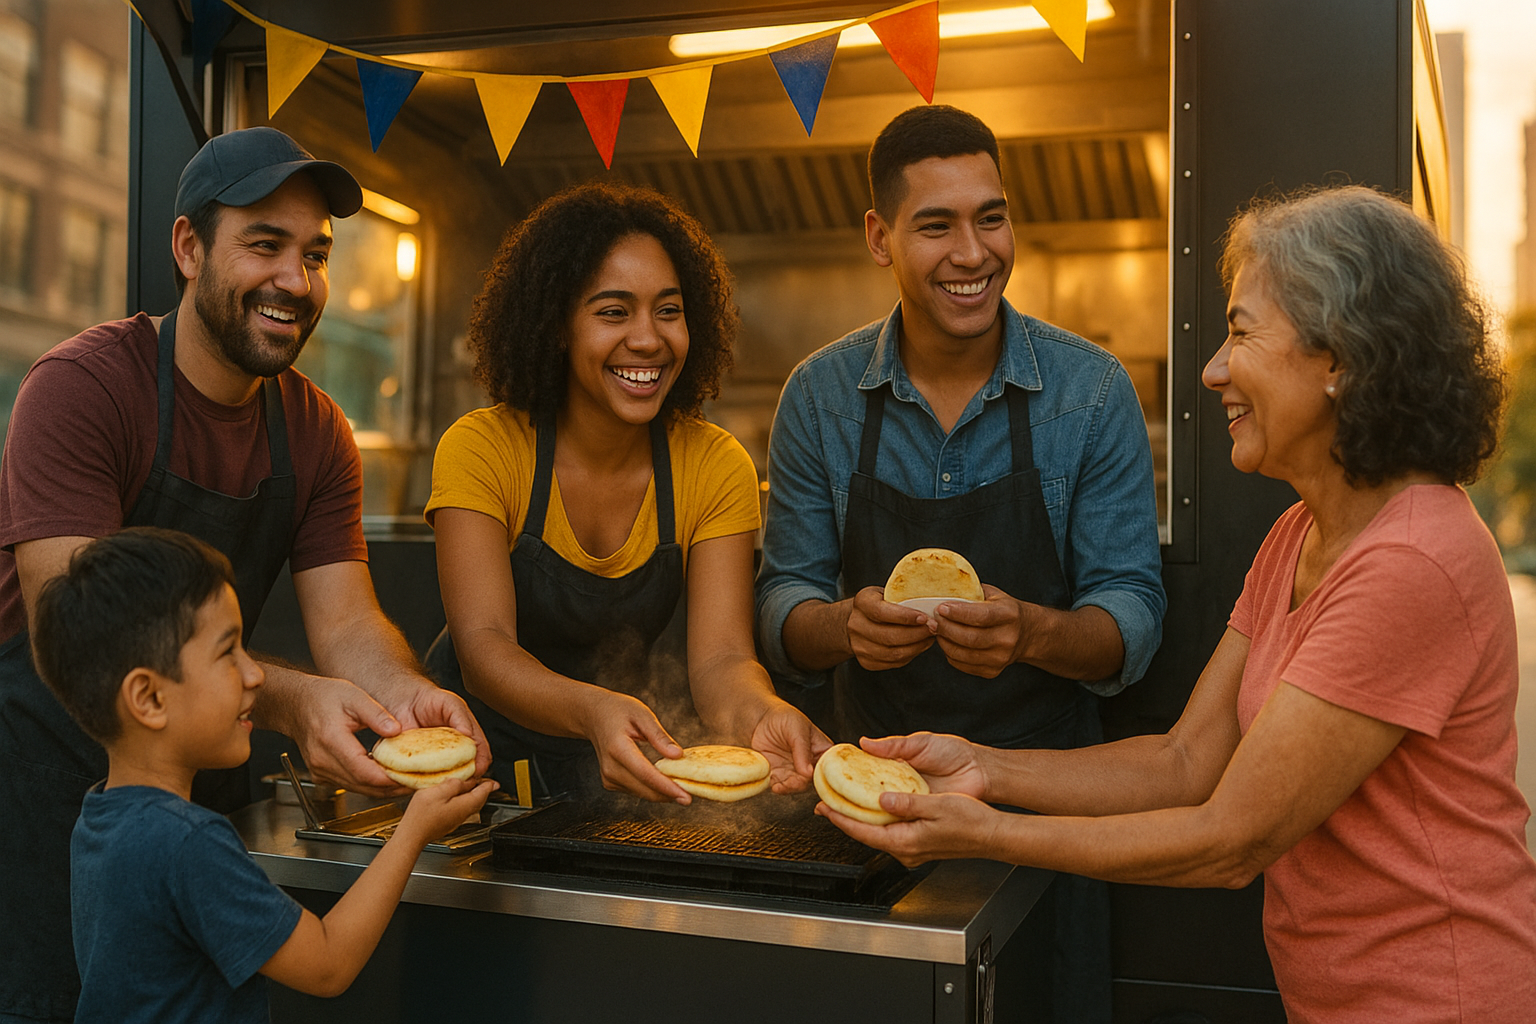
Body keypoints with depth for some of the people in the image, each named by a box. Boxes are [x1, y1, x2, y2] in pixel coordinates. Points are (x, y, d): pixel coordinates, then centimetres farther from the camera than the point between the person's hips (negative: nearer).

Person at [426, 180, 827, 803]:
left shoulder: (716, 466, -8)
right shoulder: (480, 448, -15)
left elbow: (720, 657, -17)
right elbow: (482, 643, -26)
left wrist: (759, 715, -42)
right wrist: (594, 711, -47)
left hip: (625, 756, 2)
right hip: (479, 738, -1)